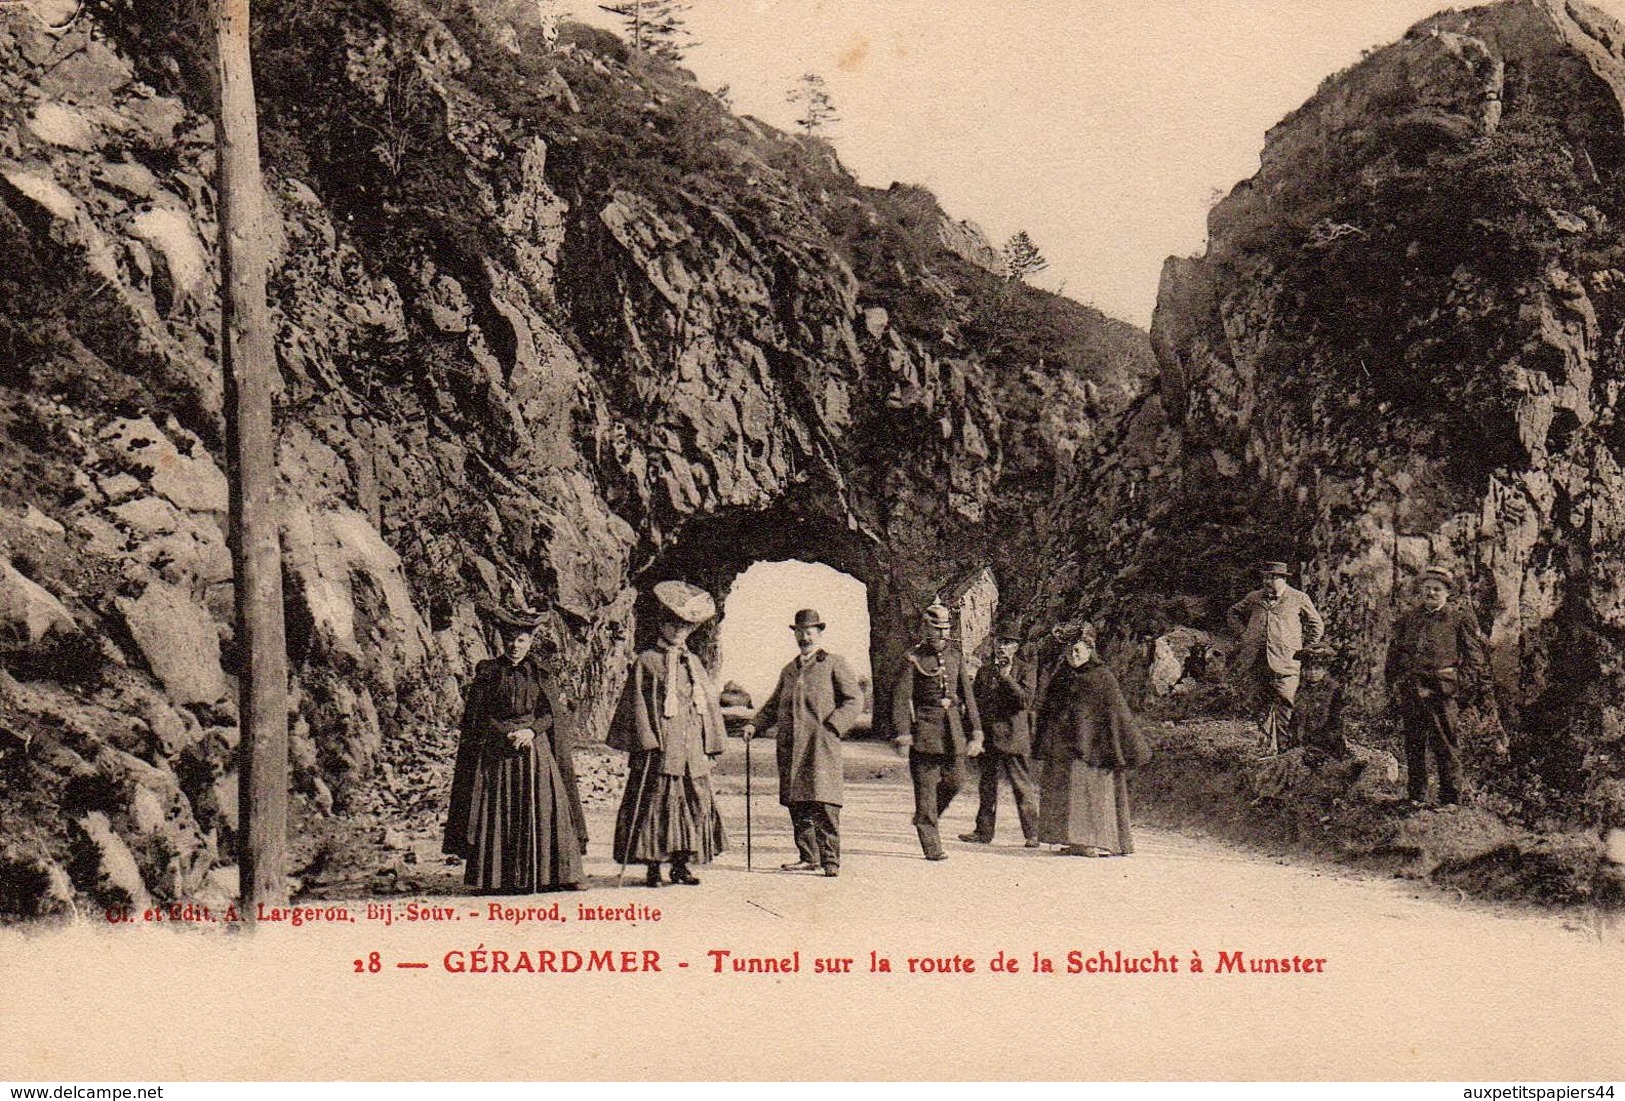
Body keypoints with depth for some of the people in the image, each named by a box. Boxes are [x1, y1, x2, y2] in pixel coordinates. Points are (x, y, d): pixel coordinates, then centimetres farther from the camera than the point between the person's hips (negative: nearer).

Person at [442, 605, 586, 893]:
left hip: (536, 749, 1)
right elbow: (478, 717, 1)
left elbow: (551, 714, 6)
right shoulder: (488, 673, 5)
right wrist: (508, 734, -12)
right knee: (499, 813, -7)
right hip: (497, 753, -1)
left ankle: (552, 874, -3)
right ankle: (499, 878, -4)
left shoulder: (540, 673, 10)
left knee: (544, 808, -5)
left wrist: (531, 731, -12)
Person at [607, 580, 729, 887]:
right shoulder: (646, 662, 2)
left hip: (692, 749, 5)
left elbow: (709, 704, 19)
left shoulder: (693, 663, 18)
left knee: (696, 803, 3)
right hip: (658, 747, -5)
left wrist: (710, 742, 11)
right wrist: (646, 741, -13)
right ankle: (653, 866, 1)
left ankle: (682, 864, 12)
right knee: (656, 803, -5)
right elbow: (636, 704, -3)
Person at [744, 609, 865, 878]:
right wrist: (754, 725, 9)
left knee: (823, 801, -13)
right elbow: (773, 705, 27)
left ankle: (830, 859, -12)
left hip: (820, 744, -6)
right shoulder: (789, 670, 23)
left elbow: (855, 700, 2)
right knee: (796, 802, 4)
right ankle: (808, 857, 11)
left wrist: (831, 726, -10)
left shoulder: (834, 664, 7)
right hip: (789, 745, 6)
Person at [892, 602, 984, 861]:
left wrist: (976, 733, 7)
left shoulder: (956, 657, 11)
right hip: (924, 727, -5)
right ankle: (932, 846, 3)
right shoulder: (913, 659, -4)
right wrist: (903, 734, -17)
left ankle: (925, 819, 31)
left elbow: (968, 695, 12)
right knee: (926, 787, -2)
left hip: (953, 727, 5)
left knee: (955, 780, 5)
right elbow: (901, 698, -9)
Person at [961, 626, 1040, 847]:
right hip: (987, 739, 5)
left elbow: (1026, 701, -13)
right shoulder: (984, 672, 14)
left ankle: (1032, 834, 3)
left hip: (1014, 739, -5)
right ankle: (983, 831, 18)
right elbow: (974, 702, 17)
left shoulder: (1024, 672, 1)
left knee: (1022, 788, -2)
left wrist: (1007, 678, -17)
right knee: (986, 788, 10)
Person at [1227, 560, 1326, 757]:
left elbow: (1316, 625, 17)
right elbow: (1233, 613, 31)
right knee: (1261, 705, 4)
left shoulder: (1299, 599, 8)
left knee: (1284, 706, -8)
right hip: (1254, 663, 3)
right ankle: (1268, 746, 9)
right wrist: (1243, 633, 16)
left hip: (1284, 662, -3)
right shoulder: (1254, 597, 16)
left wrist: (1302, 648, 9)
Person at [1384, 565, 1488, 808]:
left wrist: (1461, 682, -8)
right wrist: (1394, 683, 11)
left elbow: (1474, 655, 3)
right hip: (1409, 692, 4)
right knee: (1413, 745, 8)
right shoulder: (1408, 619, 17)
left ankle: (1450, 799, 3)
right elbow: (1393, 655, 21)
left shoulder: (1460, 619, 5)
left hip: (1441, 690, -4)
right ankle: (1416, 796, 17)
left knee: (1446, 746, -3)